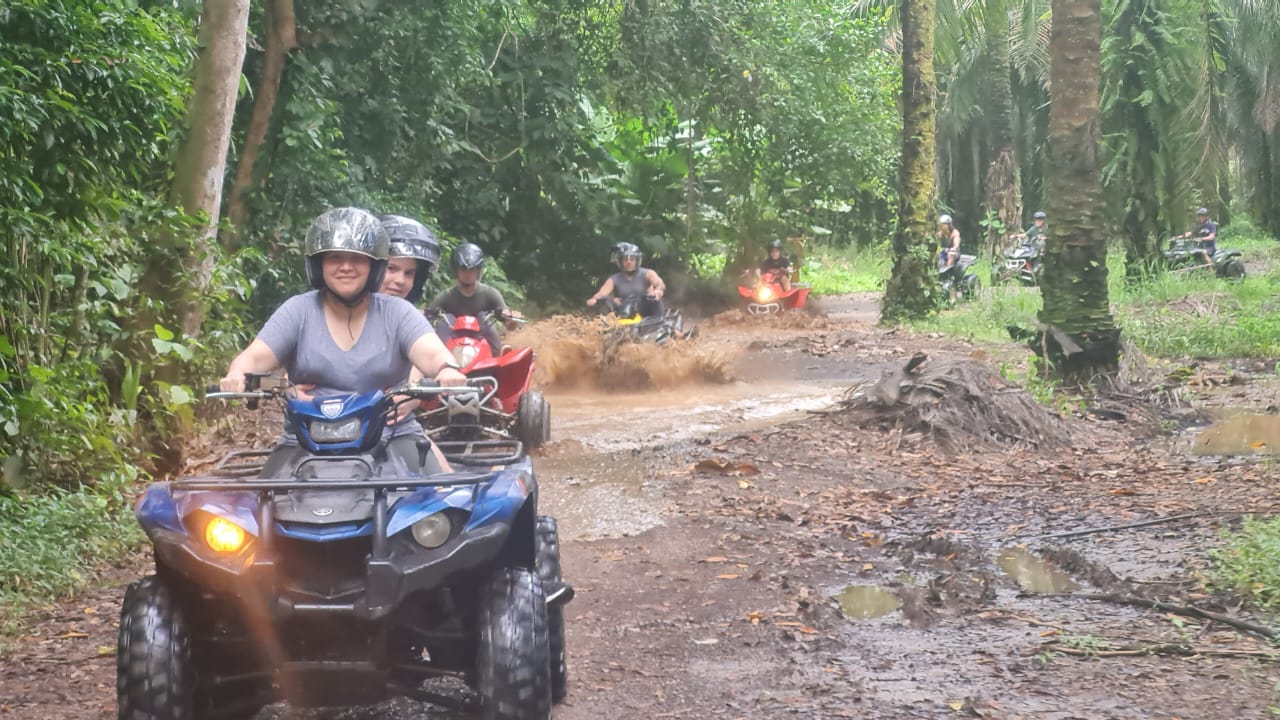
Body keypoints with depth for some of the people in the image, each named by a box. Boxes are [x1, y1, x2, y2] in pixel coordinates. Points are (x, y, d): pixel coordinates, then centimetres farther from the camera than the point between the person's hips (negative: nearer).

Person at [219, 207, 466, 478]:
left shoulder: (397, 312, 5)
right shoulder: (298, 311, 7)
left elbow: (432, 354, -10)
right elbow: (255, 357, -2)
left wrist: (447, 370, -36)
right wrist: (237, 375, -27)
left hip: (392, 439, 0)